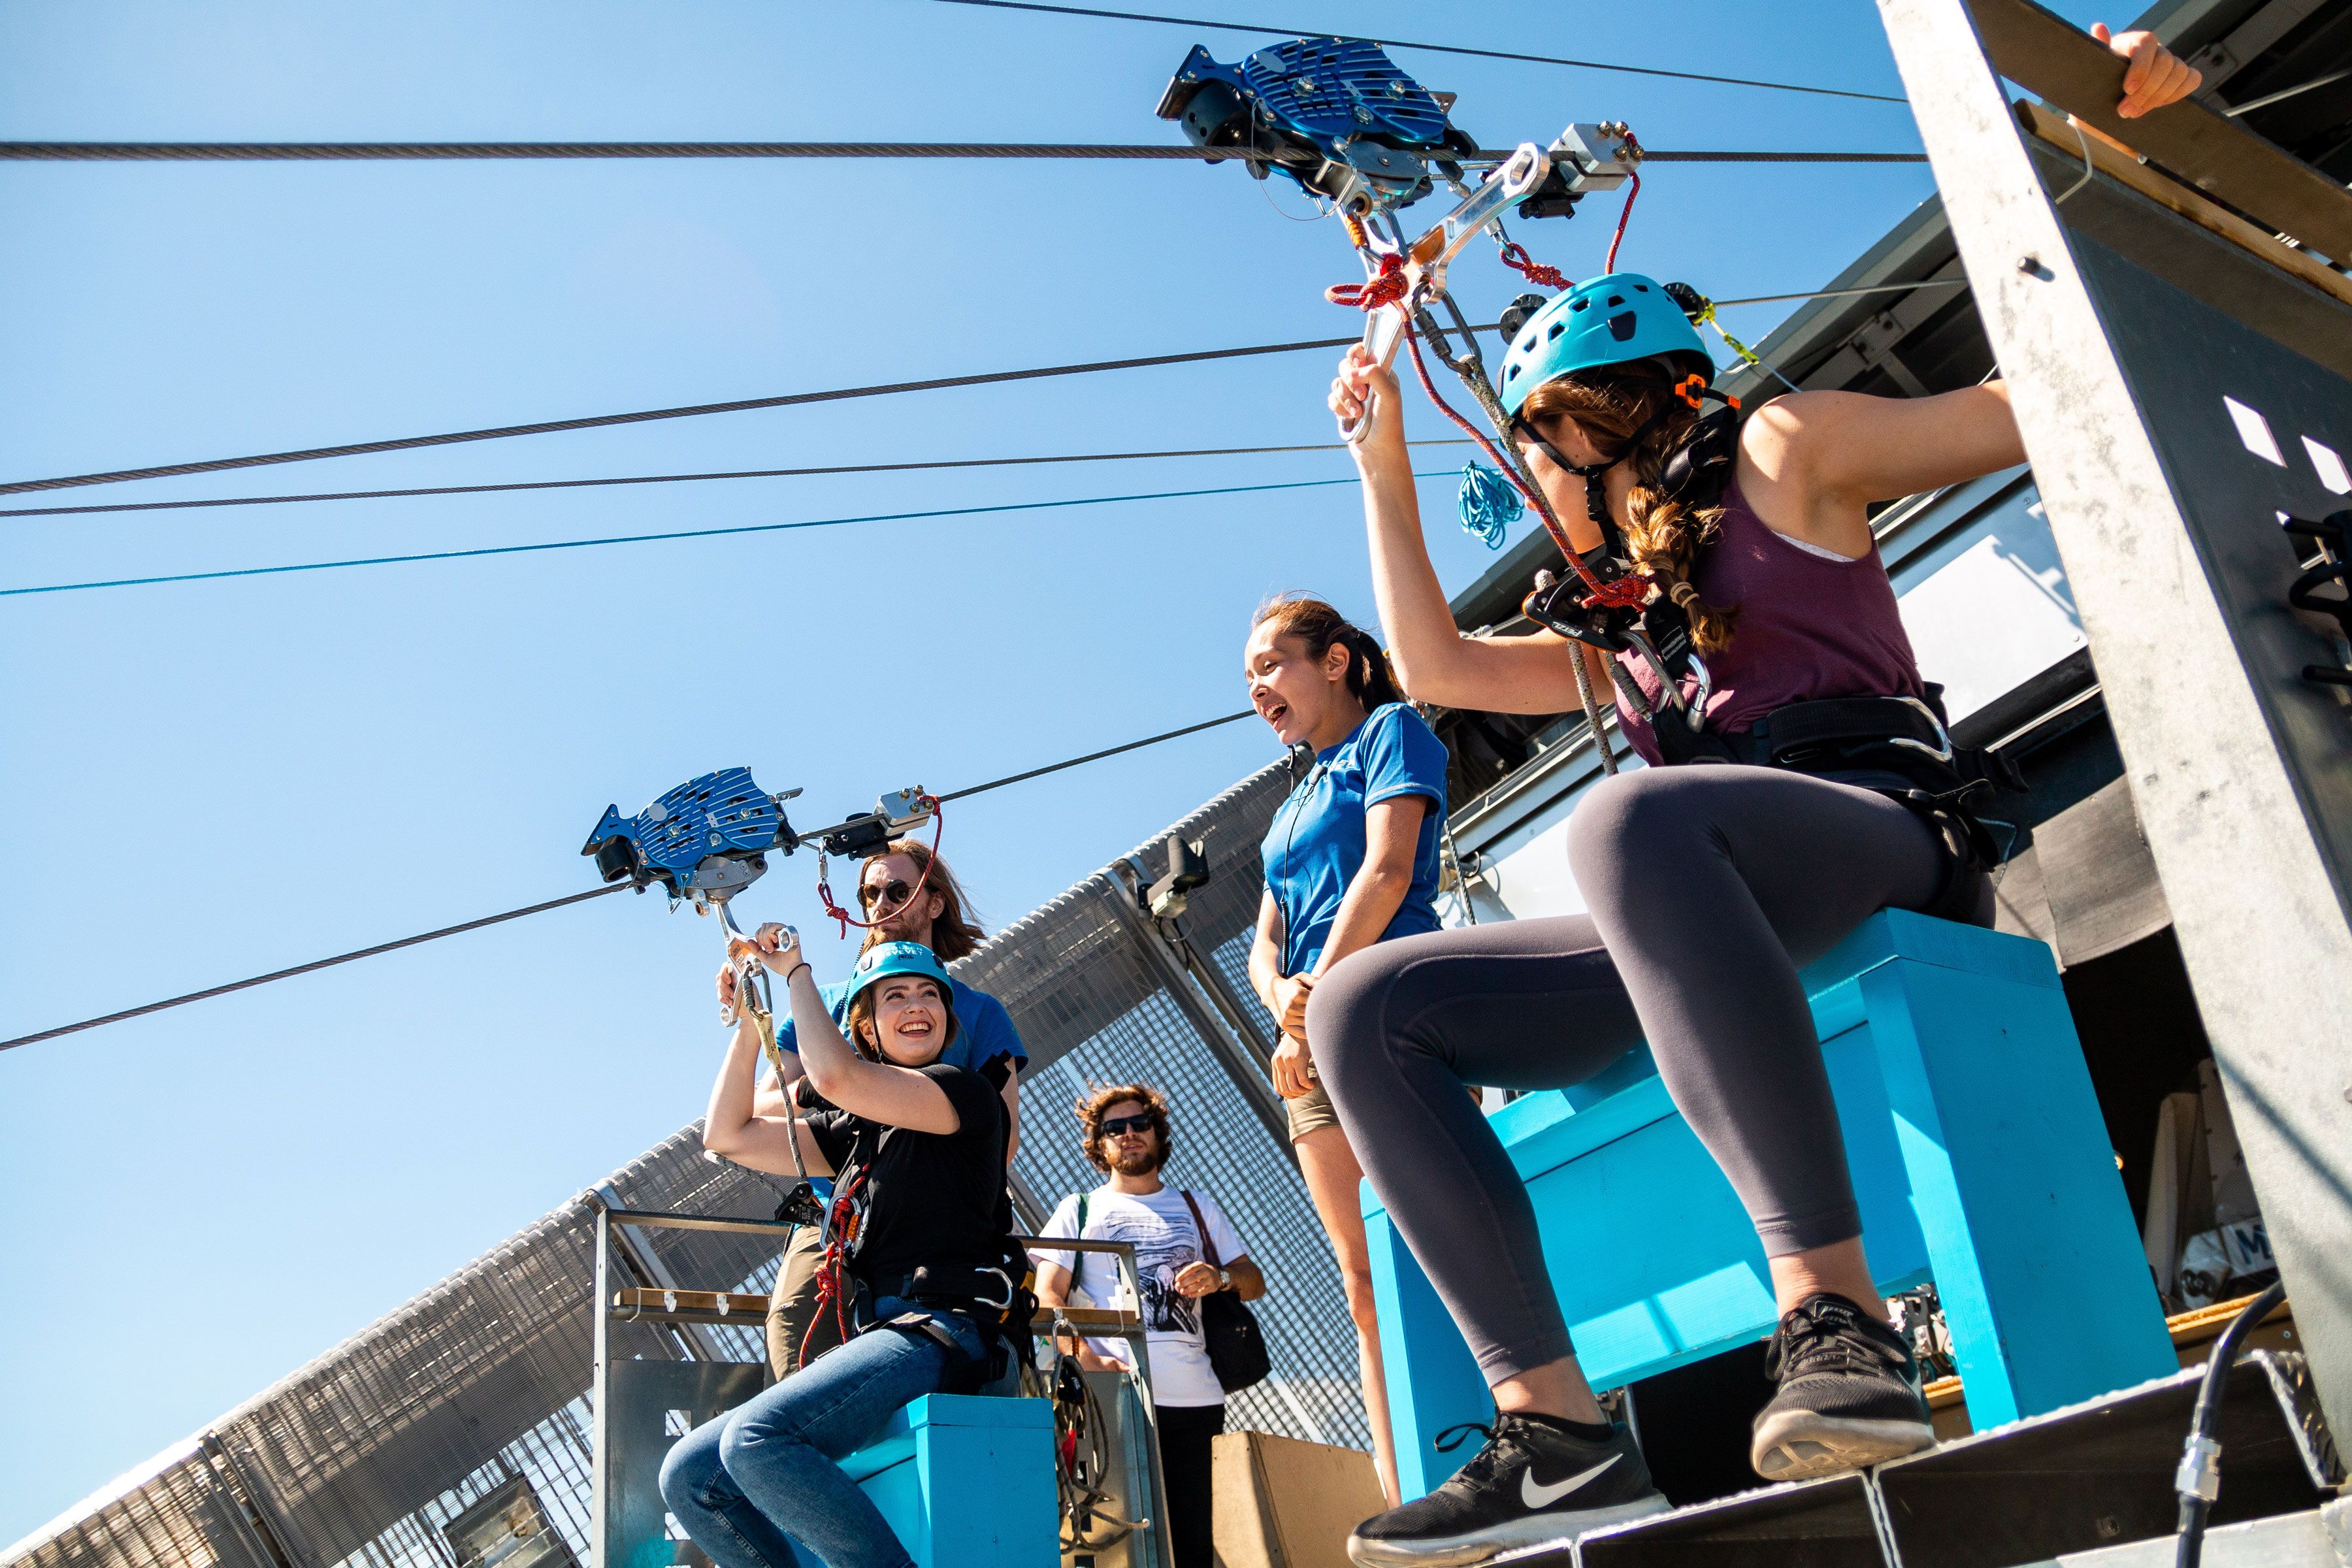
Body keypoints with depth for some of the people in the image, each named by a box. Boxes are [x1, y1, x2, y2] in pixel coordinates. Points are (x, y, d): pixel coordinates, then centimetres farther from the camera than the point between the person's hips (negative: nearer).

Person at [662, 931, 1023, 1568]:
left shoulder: (965, 1092, 2)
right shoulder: (856, 1129, 24)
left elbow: (835, 1076, -12)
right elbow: (728, 1134, 25)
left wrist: (797, 972, 2)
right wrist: (749, 1022, 19)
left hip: (941, 1332, -8)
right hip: (877, 1337, 8)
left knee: (756, 1438, -29)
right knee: (689, 1474, -3)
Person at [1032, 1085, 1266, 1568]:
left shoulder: (1197, 1207, 23)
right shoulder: (1079, 1209, 15)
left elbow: (1255, 1280, 19)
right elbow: (1047, 1297, 4)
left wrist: (1220, 1279, -6)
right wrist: (1085, 1357, -15)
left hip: (1196, 1399, 2)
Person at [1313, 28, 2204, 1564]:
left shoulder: (1782, 455, 16)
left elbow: (2038, 402, 14)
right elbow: (1437, 663, 34)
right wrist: (1385, 467, 38)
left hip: (1875, 829, -6)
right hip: (1710, 924, 7)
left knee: (1631, 817, -40)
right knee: (1363, 1003, -9)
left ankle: (1836, 1314, -45)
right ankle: (1555, 1429, -23)